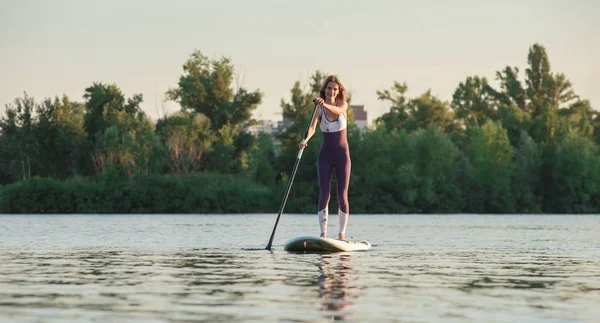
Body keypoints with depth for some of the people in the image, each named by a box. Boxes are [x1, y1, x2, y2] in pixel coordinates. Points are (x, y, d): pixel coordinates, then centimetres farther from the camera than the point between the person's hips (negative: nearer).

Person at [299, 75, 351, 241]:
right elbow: (312, 127, -21)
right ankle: (323, 234, -3)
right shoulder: (319, 109, -4)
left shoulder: (343, 105, -1)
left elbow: (338, 110, -26)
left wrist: (325, 105, -47)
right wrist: (305, 140, -42)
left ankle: (341, 234, 5)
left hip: (342, 155, 0)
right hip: (325, 156, 0)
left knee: (342, 196, -3)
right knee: (324, 195, -6)